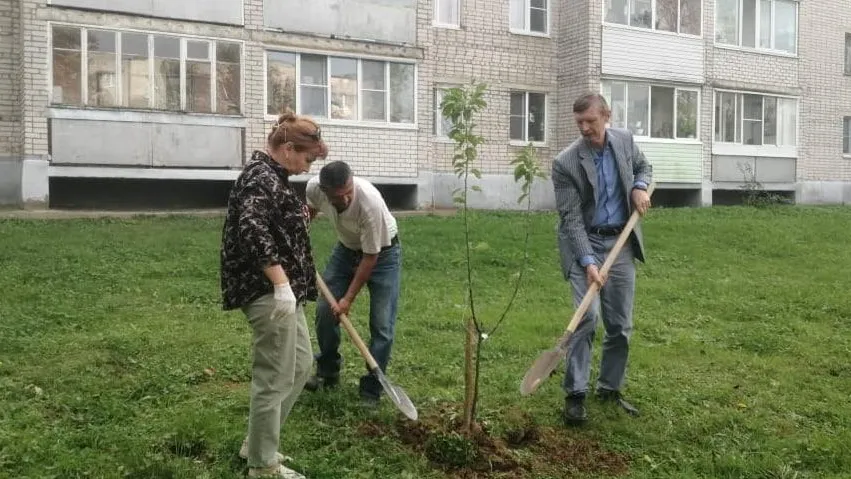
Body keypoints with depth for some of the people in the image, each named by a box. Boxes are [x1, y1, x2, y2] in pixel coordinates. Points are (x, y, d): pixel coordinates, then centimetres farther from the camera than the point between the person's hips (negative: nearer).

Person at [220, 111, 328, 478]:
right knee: (274, 378, -1)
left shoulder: (270, 174, 17)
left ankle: (256, 444, 30)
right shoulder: (261, 177, -16)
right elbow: (252, 228, -31)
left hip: (281, 291, 11)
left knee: (300, 365, 19)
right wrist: (280, 282, -34)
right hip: (269, 292, -11)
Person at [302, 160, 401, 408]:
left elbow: (370, 257, -28)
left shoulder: (370, 203, -39)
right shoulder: (314, 188, -24)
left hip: (381, 253, -5)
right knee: (324, 310, 2)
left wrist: (349, 299, -23)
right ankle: (327, 372, 23)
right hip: (347, 248, 5)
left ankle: (371, 390, 4)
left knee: (382, 325, -10)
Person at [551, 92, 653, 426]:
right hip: (584, 243, -4)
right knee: (588, 315, -18)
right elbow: (571, 219, -17)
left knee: (620, 324, 8)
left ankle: (610, 388, 23)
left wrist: (640, 187, -3)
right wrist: (588, 262, -26)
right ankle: (575, 394, -9)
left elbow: (643, 165, 20)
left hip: (620, 242, 5)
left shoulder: (625, 140, -2)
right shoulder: (565, 163, -17)